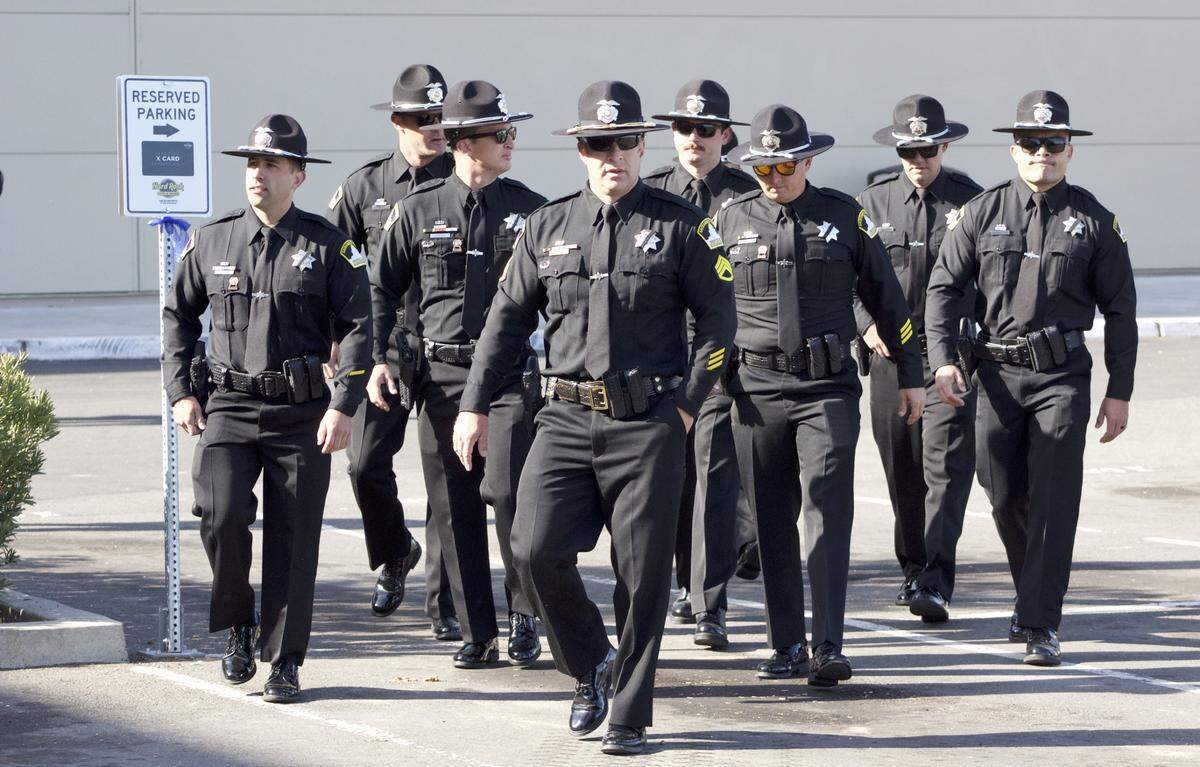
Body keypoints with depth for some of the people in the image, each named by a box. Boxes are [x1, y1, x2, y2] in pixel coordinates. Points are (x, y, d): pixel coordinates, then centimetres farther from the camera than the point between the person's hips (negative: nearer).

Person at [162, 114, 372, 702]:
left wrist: (344, 407, -11)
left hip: (303, 413, -1)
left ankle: (284, 660, 9)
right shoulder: (211, 240, 7)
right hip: (230, 409, 1)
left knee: (293, 537, -1)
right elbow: (178, 315, 17)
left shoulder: (327, 245, 0)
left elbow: (357, 328, -1)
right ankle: (238, 623, 7)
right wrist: (180, 393, 7)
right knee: (222, 515, -17)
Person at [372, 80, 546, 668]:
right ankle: (477, 634, 11)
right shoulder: (417, 210, 4)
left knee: (507, 491, -15)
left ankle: (524, 615, 4)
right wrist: (379, 359, 3)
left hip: (508, 374, -1)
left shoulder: (528, 209, 4)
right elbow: (384, 289, 12)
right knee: (454, 508, 3)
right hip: (439, 375, 1)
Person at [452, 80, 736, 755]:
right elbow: (508, 318, 15)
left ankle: (629, 717, 10)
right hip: (566, 421, 2)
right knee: (536, 550, -10)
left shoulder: (682, 226, 2)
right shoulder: (548, 227, 10)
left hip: (647, 426, -2)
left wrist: (687, 404, -4)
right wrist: (475, 405, 12)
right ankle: (591, 666, 16)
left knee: (643, 572, -1)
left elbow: (718, 318, 3)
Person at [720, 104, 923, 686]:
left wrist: (910, 376, 12)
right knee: (772, 521, 5)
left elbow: (885, 299, 10)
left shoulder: (844, 216, 3)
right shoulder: (733, 219, 5)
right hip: (757, 390, 2)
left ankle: (828, 647, -18)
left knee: (827, 506, -14)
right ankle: (787, 647, 15)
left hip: (828, 386, -2)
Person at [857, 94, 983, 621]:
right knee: (901, 468, 10)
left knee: (946, 466, -13)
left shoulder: (971, 202, 2)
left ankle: (936, 583, -18)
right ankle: (913, 568, 25)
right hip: (891, 353, 3)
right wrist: (866, 323, -4)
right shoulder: (873, 202, 9)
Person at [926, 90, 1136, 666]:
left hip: (1062, 377, -2)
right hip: (998, 374, 2)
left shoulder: (1093, 221, 2)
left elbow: (1120, 310, 5)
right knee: (1004, 495, 8)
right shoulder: (983, 213, 4)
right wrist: (942, 360, -6)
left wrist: (1119, 392, 2)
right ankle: (1032, 592, 32)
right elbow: (943, 288, 7)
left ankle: (1041, 627, -6)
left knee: (1052, 500, -8)